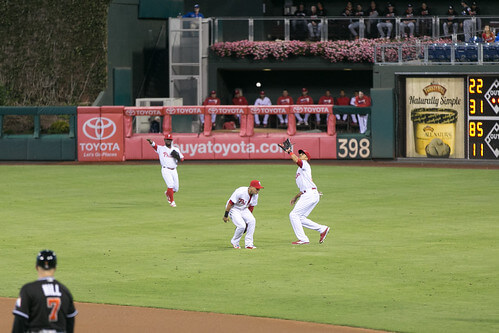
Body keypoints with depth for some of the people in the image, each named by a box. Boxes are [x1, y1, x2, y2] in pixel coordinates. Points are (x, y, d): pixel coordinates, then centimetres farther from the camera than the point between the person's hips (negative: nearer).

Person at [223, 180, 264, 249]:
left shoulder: (255, 195, -8)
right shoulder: (240, 192, -30)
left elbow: (251, 207, 4)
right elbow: (230, 203, -23)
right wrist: (226, 215, -19)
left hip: (244, 209, 6)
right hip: (234, 209, -6)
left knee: (252, 221, -17)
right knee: (241, 225, -22)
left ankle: (248, 244, -9)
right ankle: (234, 242, 4)